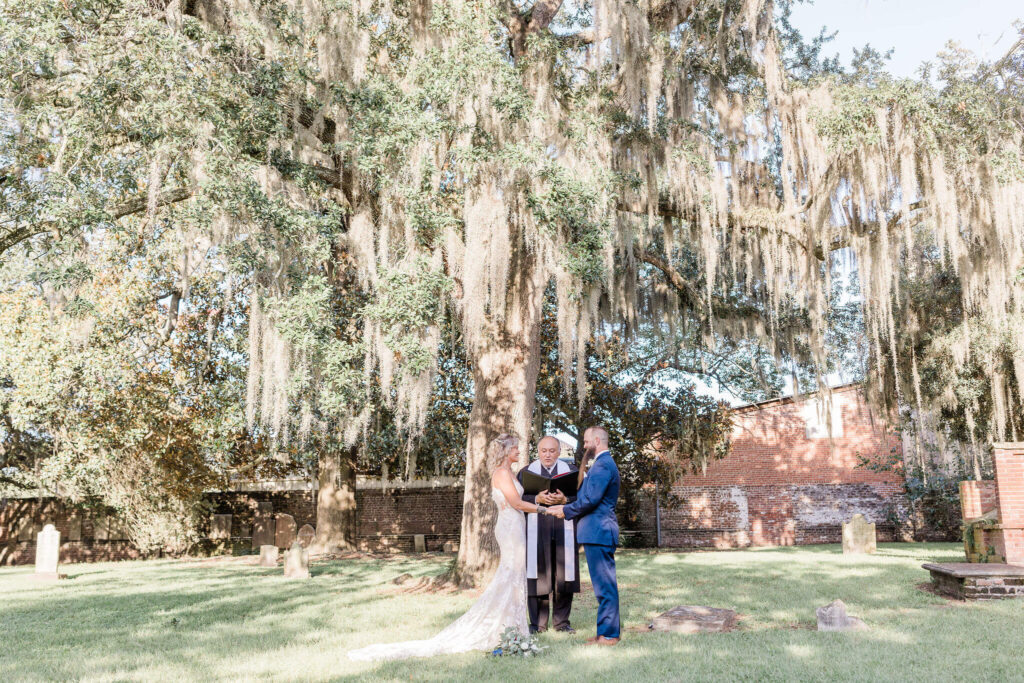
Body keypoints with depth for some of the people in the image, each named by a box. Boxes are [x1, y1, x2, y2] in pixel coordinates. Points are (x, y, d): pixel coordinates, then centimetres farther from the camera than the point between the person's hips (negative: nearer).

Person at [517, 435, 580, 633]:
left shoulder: (571, 471, 11)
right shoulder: (526, 472, 10)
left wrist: (564, 500, -16)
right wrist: (537, 499, -16)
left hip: (563, 531, 1)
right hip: (536, 531, -1)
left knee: (563, 575, 0)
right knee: (537, 574, -2)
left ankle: (562, 621, 12)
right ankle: (538, 623, 6)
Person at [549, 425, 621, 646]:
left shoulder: (603, 465, -15)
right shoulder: (606, 463, 19)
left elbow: (591, 500, -21)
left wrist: (566, 511, -8)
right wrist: (566, 506, 16)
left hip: (598, 532, -11)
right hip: (601, 531, 11)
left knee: (605, 585, -5)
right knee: (606, 584, 14)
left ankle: (608, 635, 1)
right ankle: (608, 631, 21)